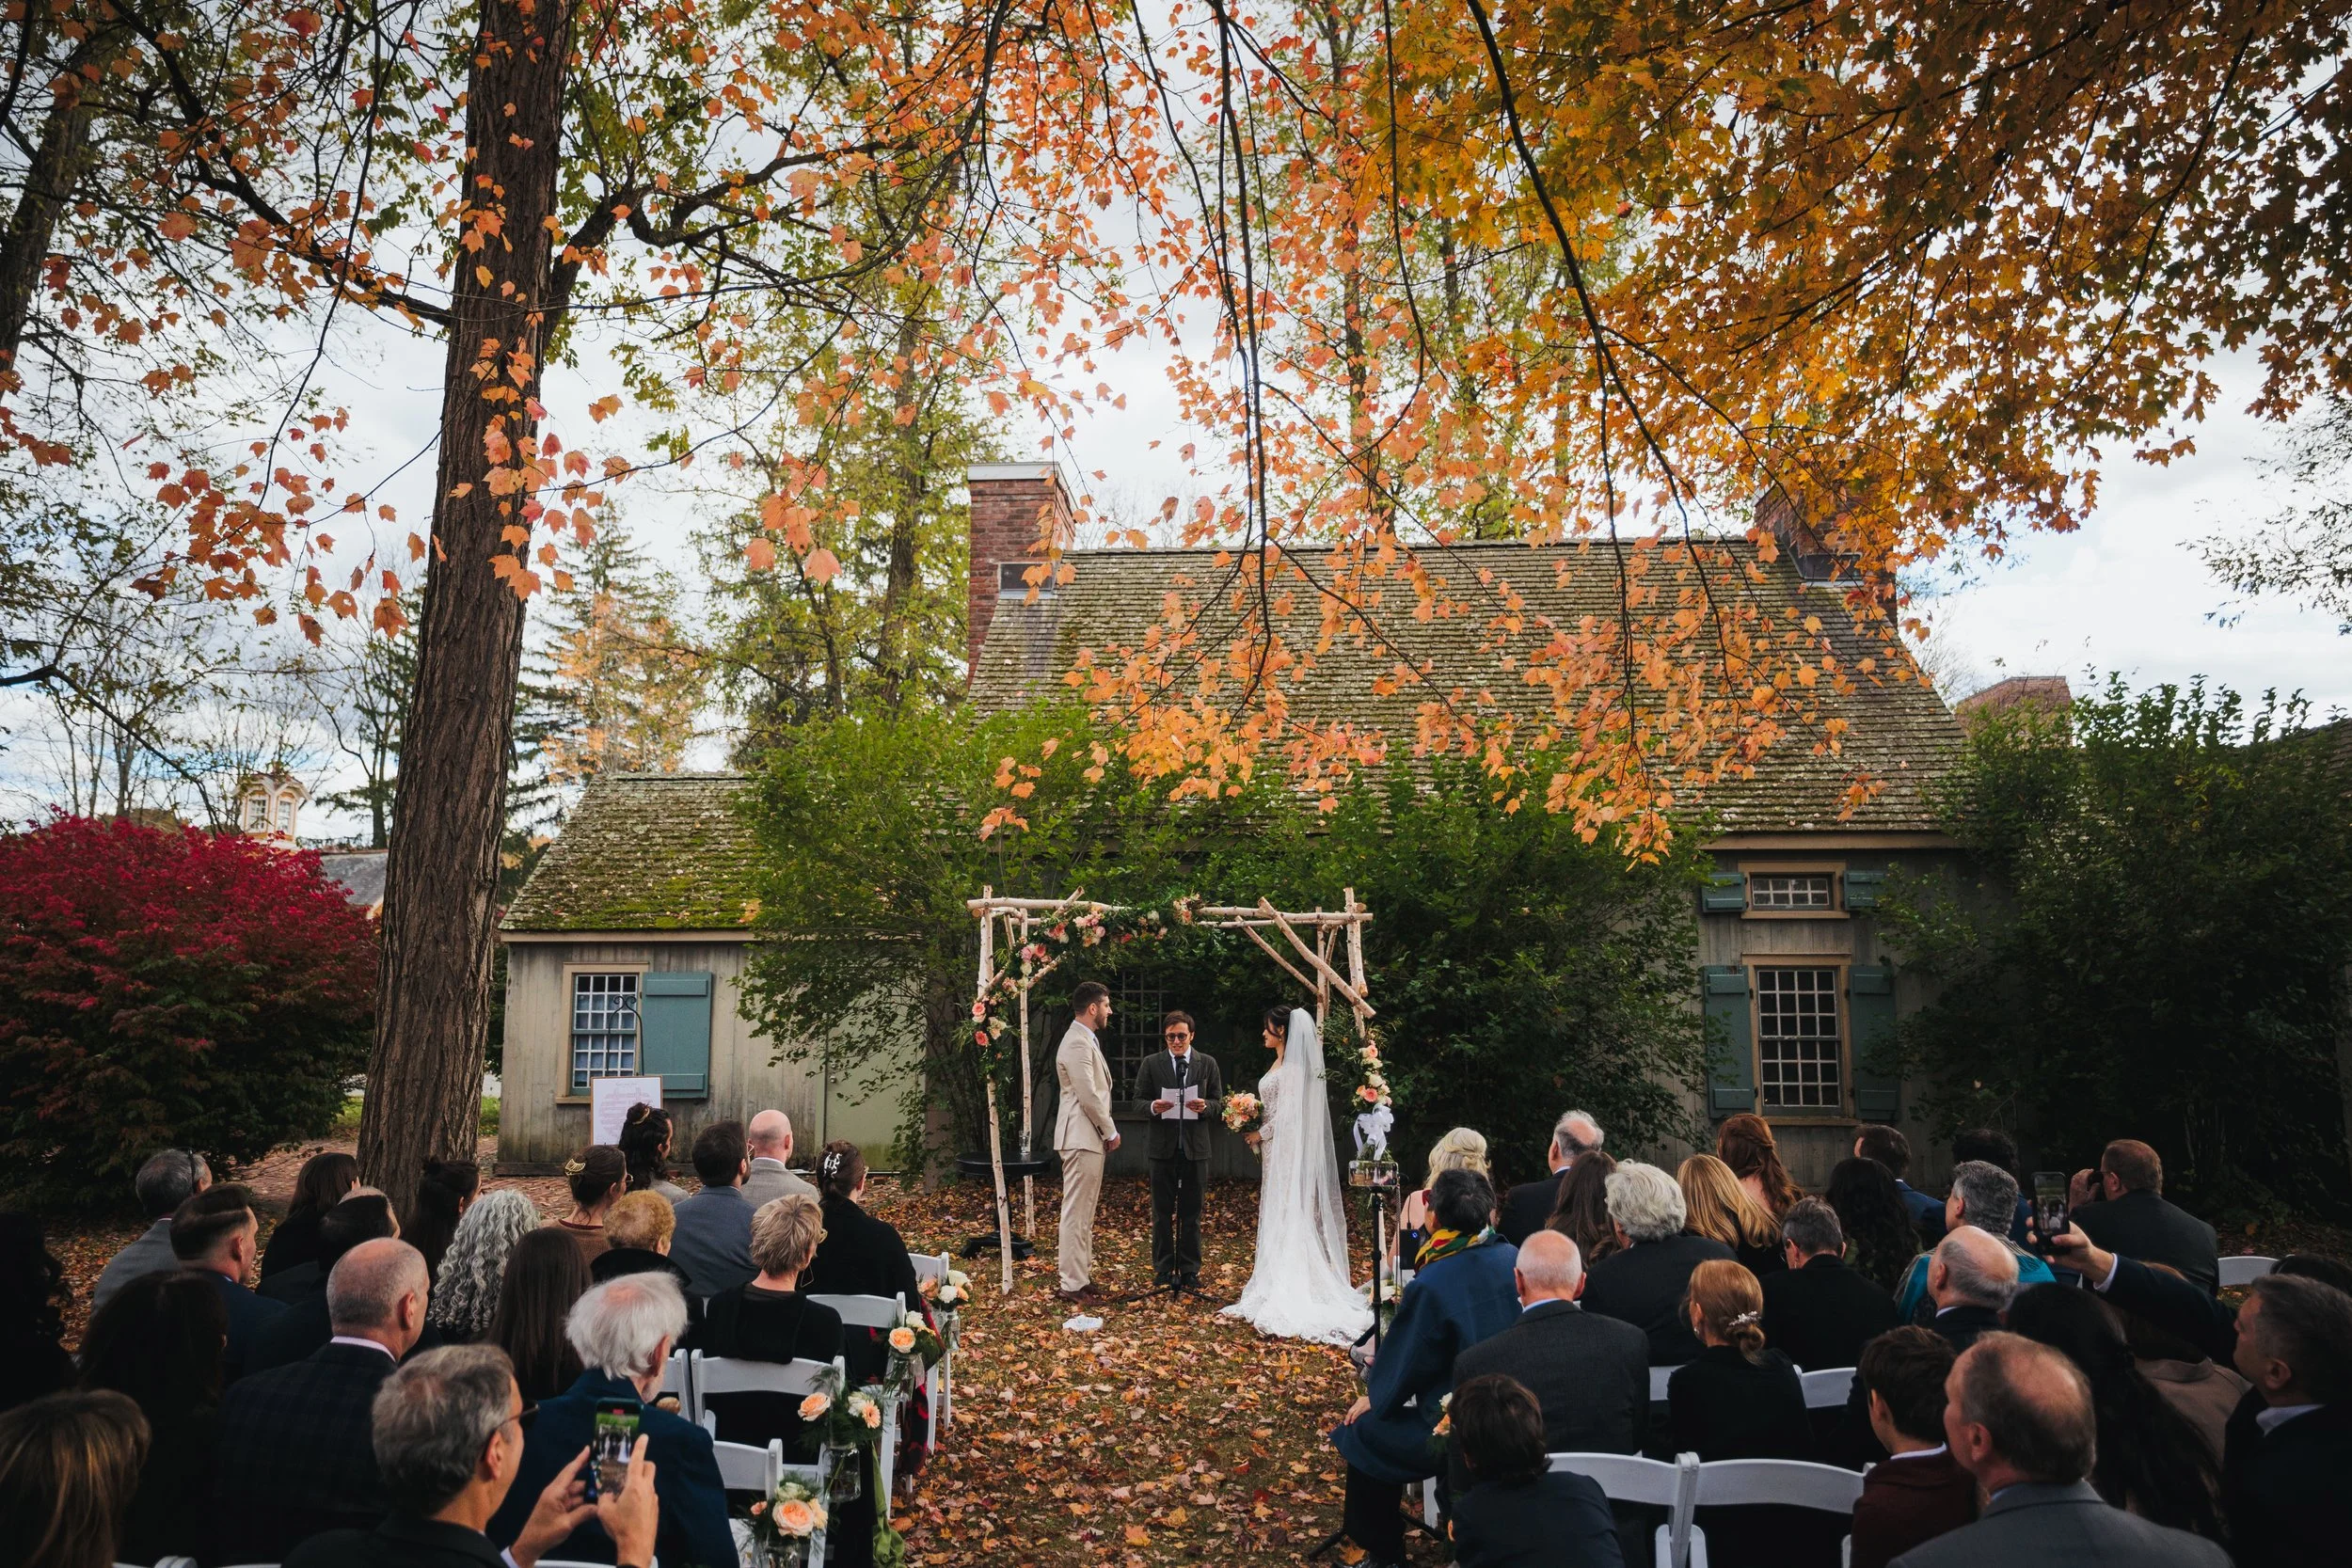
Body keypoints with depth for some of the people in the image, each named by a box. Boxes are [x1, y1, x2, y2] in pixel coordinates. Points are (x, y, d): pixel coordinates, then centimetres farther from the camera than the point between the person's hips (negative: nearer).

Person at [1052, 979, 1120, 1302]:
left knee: (1084, 1213, 15)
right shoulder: (1077, 1044, -17)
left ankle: (1080, 1275, 23)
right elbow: (1089, 1096, -20)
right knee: (1076, 1212, -5)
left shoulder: (1086, 1041, 16)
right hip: (1081, 1138, -11)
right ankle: (1072, 1284, -1)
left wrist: (1106, 1132, 13)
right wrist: (1111, 1132, -9)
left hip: (1090, 1139, 11)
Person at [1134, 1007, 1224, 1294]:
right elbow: (1138, 1100, 4)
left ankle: (1190, 1270, 16)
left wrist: (1204, 1106, -16)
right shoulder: (1151, 1063, 3)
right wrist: (1153, 1107, -17)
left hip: (1195, 1147, 0)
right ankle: (1163, 1270, 16)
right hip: (1163, 1146, 0)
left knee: (1191, 1213, 7)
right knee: (1162, 1213, 6)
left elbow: (1219, 1103, 6)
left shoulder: (1207, 1063, 5)